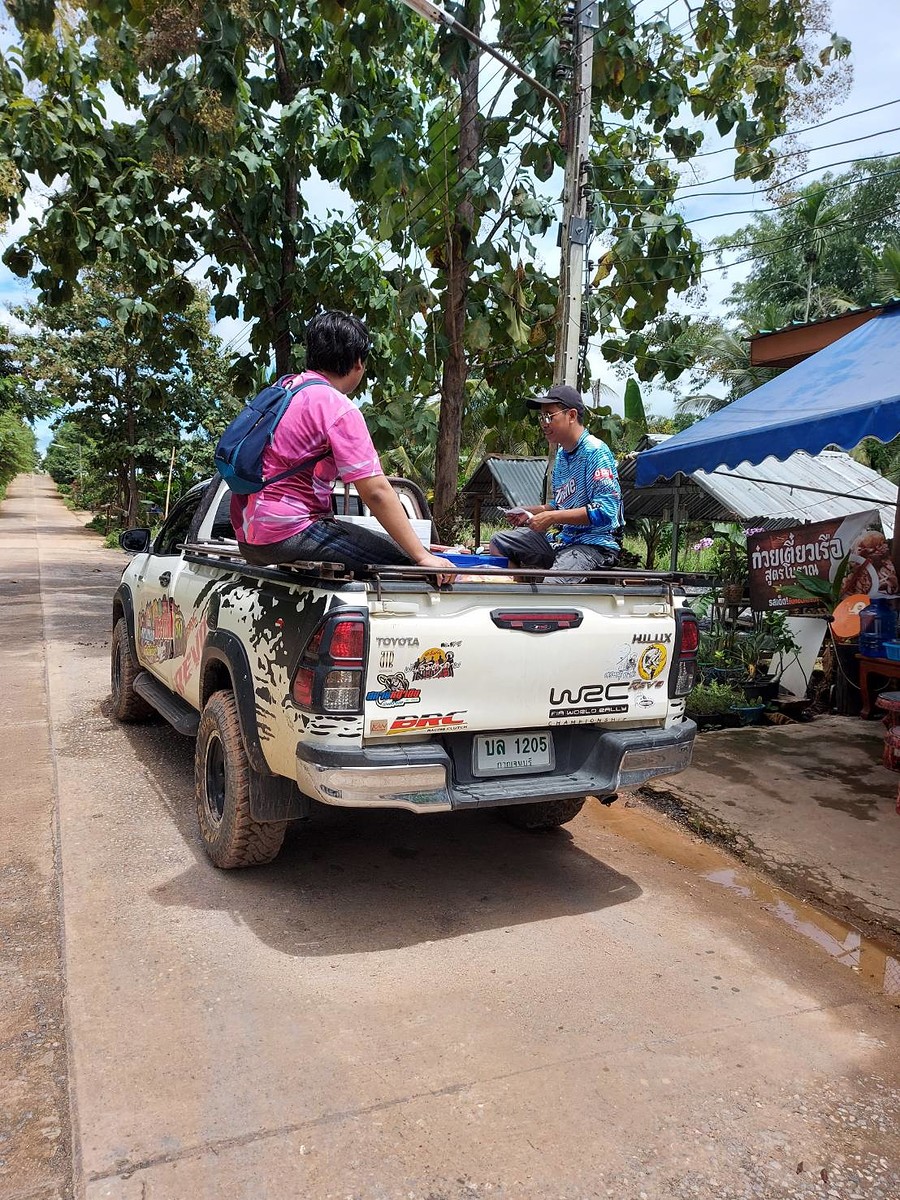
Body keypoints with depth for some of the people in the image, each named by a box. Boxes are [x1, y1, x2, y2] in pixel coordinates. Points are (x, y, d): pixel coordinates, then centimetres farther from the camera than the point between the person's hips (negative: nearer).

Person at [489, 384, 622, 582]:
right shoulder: (561, 455, 14)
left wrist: (553, 517, -21)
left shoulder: (596, 452, -13)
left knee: (552, 587, -33)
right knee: (498, 543, 8)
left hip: (594, 542, -9)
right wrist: (530, 512, 8)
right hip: (561, 536, 9)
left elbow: (605, 509, -22)